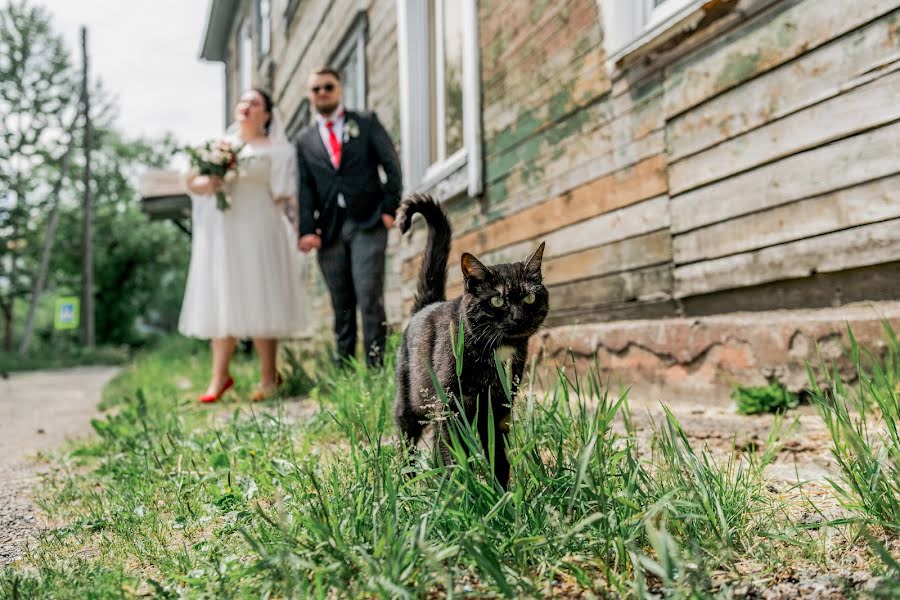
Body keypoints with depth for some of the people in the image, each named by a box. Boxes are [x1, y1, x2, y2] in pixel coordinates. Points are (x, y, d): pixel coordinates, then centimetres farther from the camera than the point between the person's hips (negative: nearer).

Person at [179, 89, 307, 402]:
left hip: (257, 232, -4)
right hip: (219, 234, 4)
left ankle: (268, 377, 5)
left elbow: (282, 193, -1)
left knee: (258, 303, -4)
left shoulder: (276, 149, 6)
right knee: (221, 303, 3)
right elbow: (192, 182, 11)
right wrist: (206, 183, -9)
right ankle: (220, 376, 8)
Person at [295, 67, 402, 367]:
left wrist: (389, 209, -5)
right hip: (329, 230, 3)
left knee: (369, 295, -13)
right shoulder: (304, 140, 15)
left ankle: (376, 366, -9)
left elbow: (391, 165, 5)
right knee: (341, 304, 5)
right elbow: (305, 188, 7)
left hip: (368, 222, -3)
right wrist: (307, 230, -6)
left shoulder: (366, 122, 10)